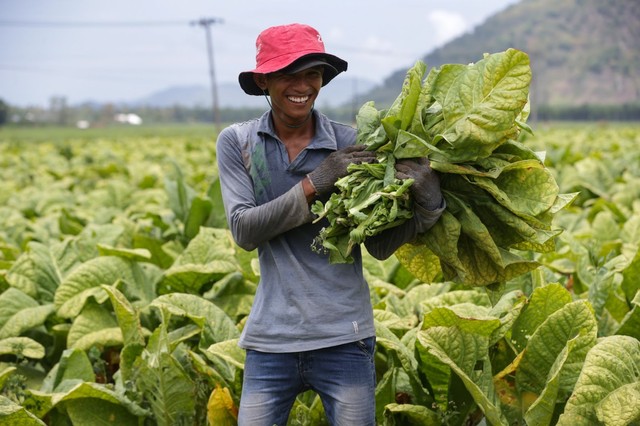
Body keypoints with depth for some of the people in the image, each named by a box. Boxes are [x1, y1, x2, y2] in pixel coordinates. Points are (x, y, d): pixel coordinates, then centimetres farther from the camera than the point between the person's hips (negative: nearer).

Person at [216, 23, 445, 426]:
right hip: (271, 338, 1)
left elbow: (380, 246, -3)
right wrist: (314, 184, -19)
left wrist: (427, 207, -21)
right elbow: (244, 230, -10)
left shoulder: (350, 144, -3)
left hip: (343, 337, 0)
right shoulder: (236, 143, 0)